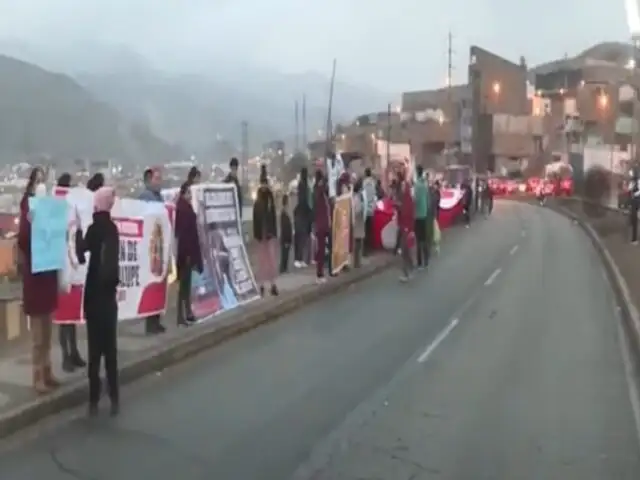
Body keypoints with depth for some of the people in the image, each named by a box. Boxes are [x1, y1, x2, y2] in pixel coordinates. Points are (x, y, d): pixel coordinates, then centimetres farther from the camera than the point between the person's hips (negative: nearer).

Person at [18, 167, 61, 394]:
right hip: (34, 275, -7)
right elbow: (22, 242, -20)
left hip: (49, 272, 7)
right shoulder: (27, 209, -11)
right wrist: (28, 223, -34)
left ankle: (47, 372, 27)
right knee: (38, 334, -1)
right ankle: (38, 377, 8)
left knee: (48, 331, 16)